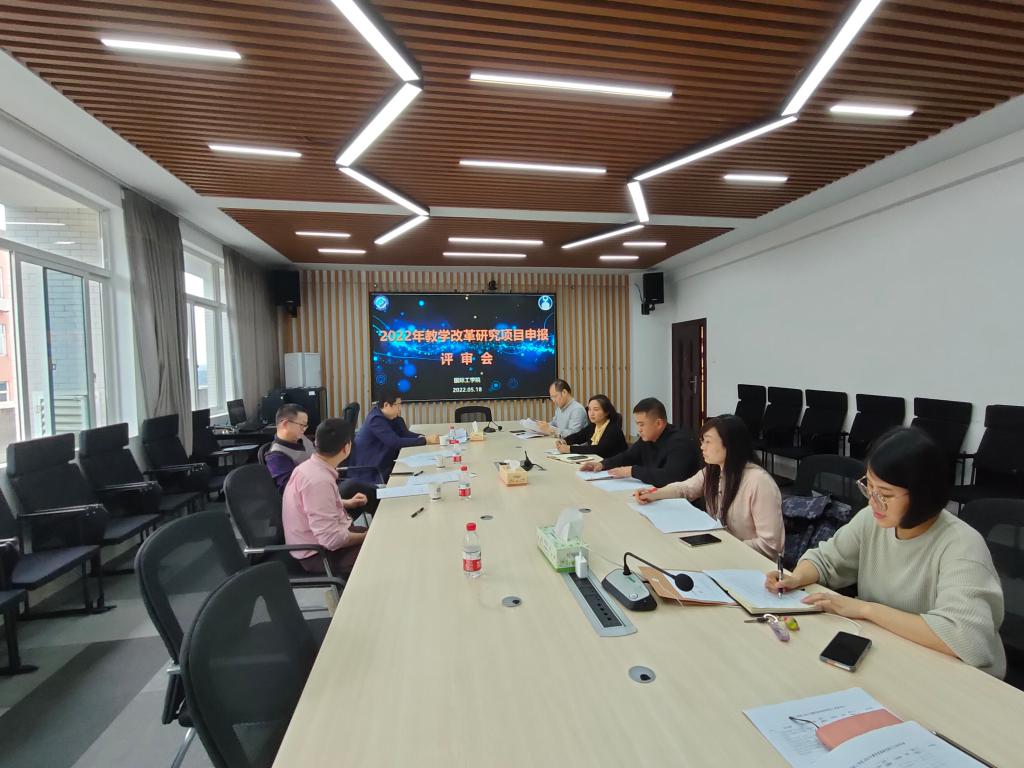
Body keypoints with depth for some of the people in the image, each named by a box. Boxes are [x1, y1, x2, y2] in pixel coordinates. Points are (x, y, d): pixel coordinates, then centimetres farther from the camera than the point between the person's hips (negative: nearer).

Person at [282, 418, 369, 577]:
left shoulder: (311, 466, -2)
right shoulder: (320, 480, -30)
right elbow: (331, 539, -30)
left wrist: (346, 503, 18)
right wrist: (367, 537, -16)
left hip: (320, 538, 9)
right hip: (321, 552, -9)